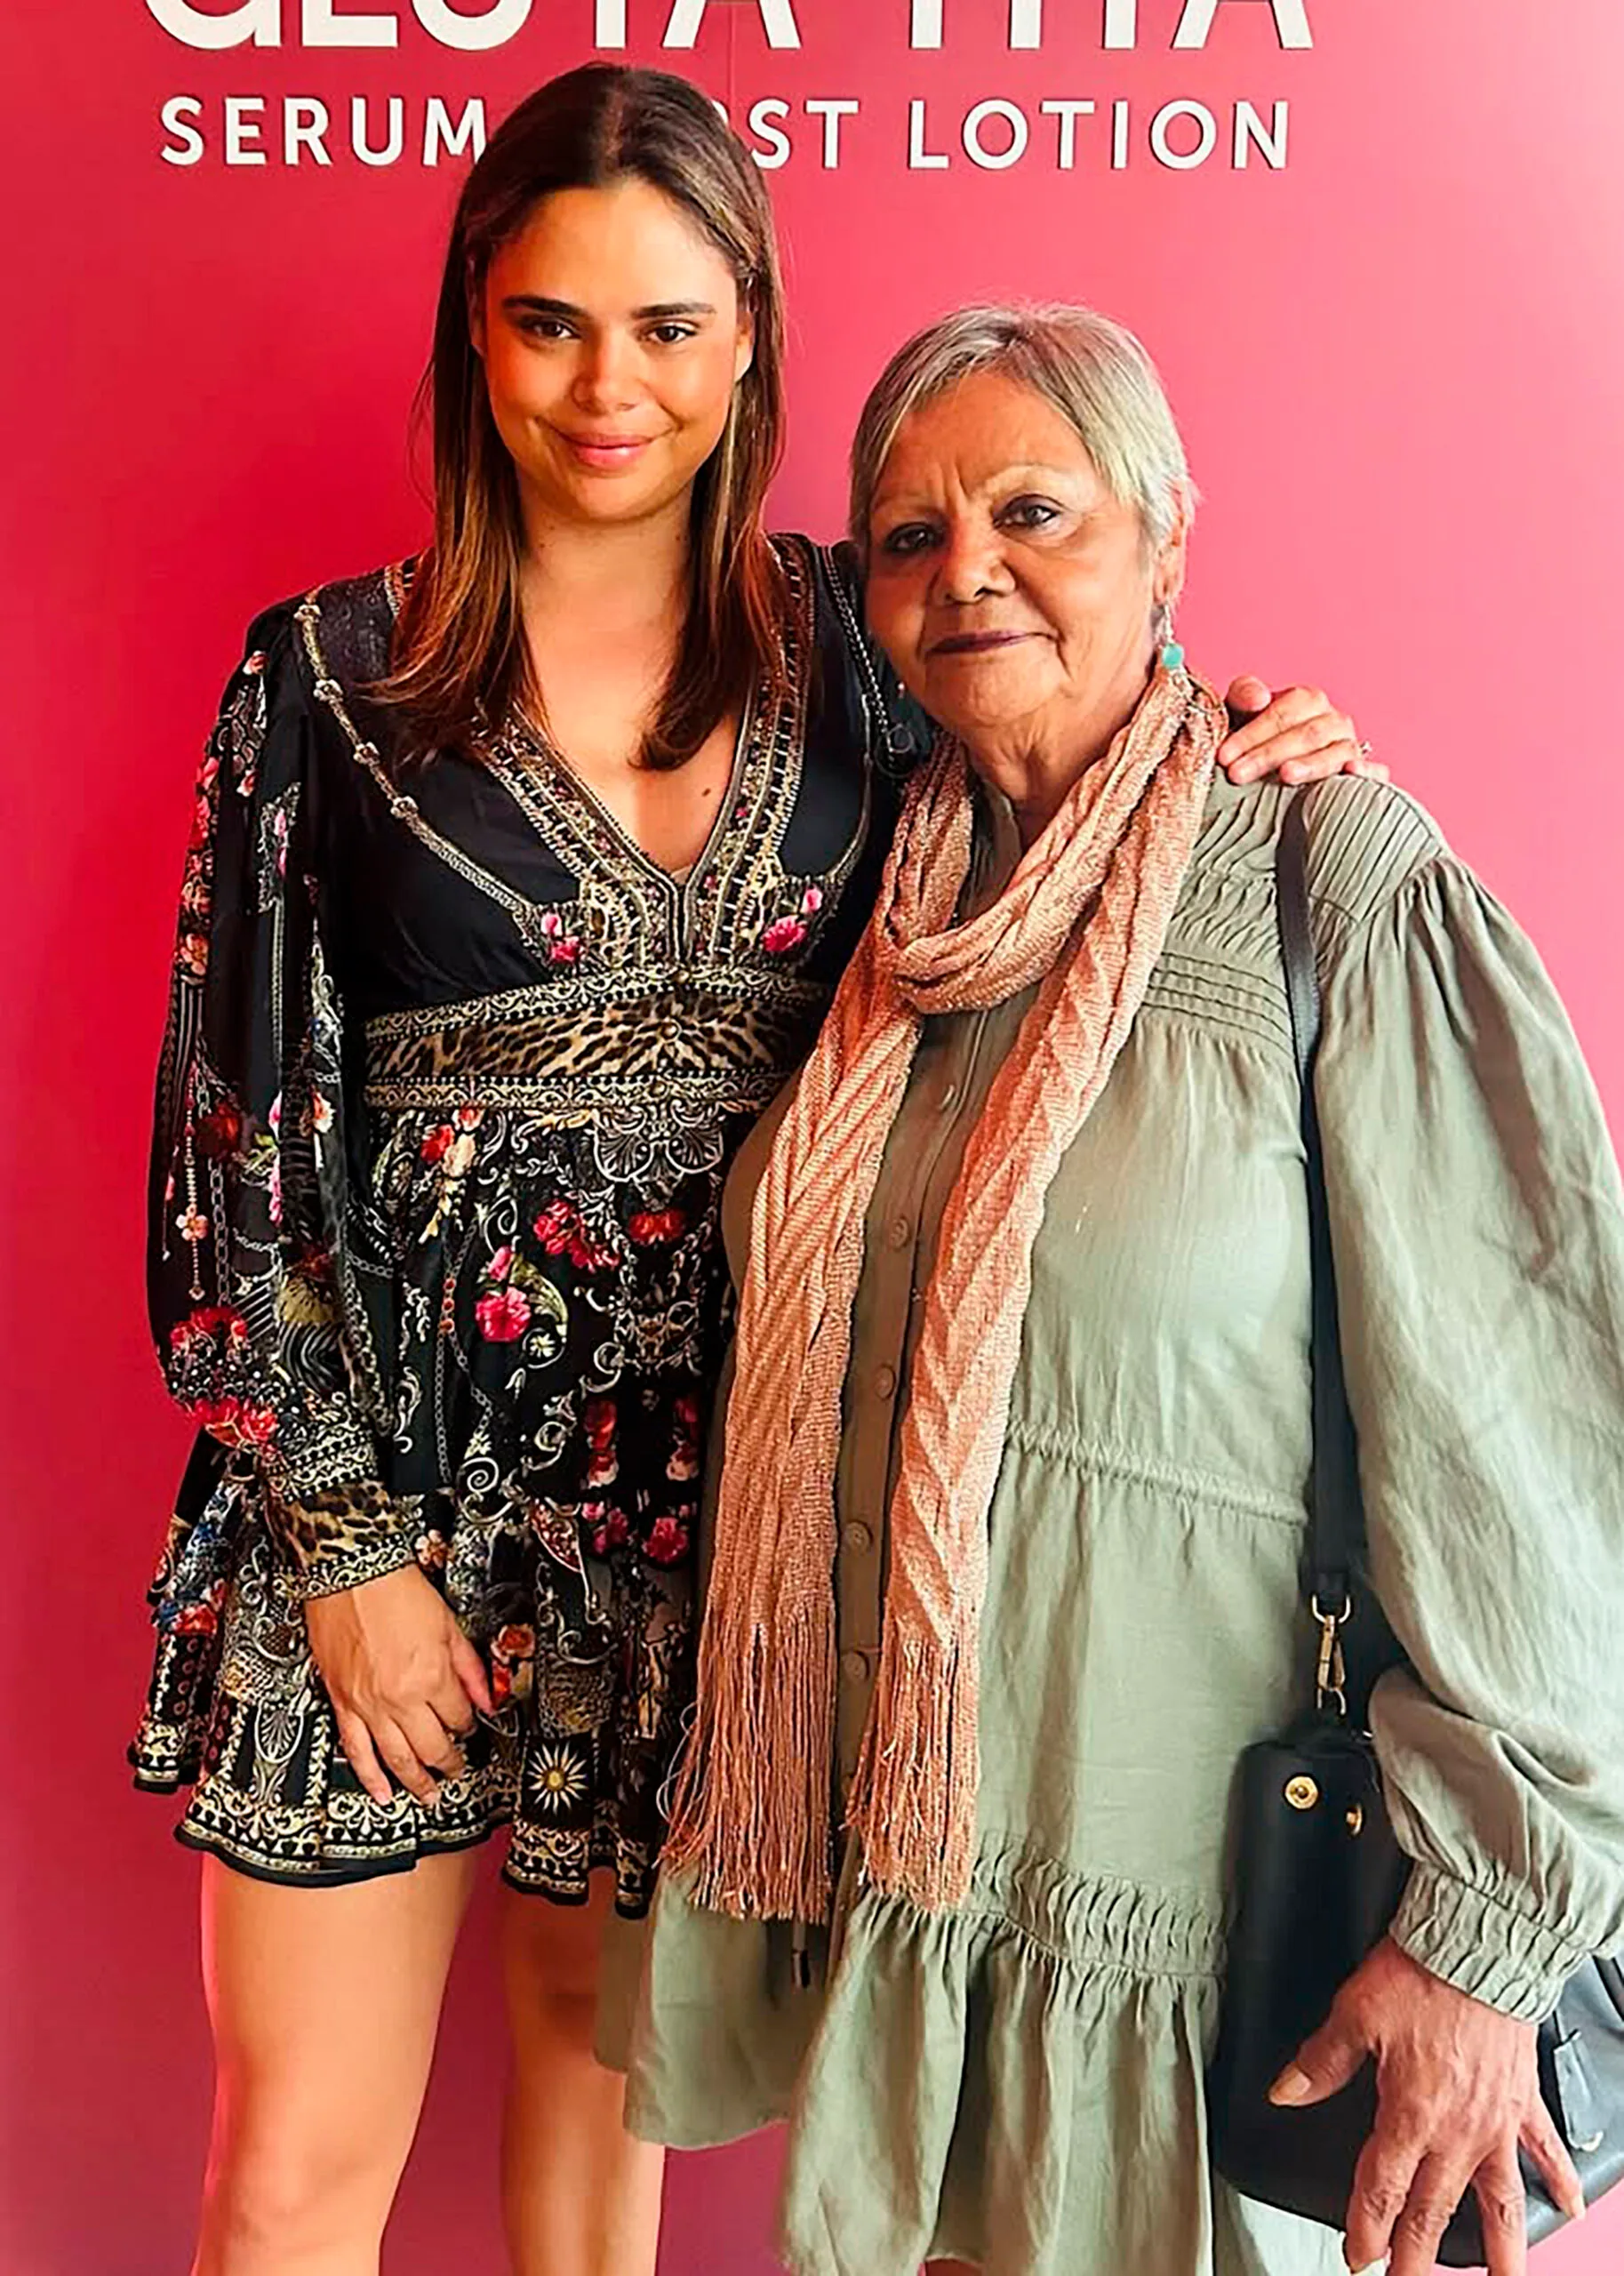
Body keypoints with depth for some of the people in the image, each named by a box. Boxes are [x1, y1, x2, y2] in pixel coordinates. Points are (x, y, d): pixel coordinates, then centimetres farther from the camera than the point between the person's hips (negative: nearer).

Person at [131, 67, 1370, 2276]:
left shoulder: (845, 642, 4)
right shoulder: (329, 675, -1)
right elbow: (239, 1120, -2)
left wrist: (1212, 761, -7)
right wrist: (347, 1534, -7)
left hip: (704, 1471, 2)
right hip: (377, 1461, -1)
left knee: (598, 2033, 18)